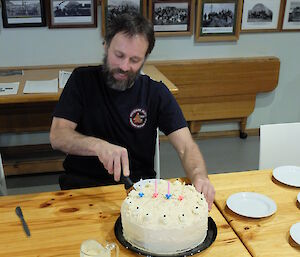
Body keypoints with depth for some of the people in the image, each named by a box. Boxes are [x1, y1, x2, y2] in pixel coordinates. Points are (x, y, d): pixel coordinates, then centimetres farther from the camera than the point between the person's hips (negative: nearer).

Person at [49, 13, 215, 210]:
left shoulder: (156, 92, 0)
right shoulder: (82, 80, -1)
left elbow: (186, 147, -7)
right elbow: (57, 136, -10)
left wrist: (200, 177, -30)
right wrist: (98, 146, -31)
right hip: (83, 183, -1)